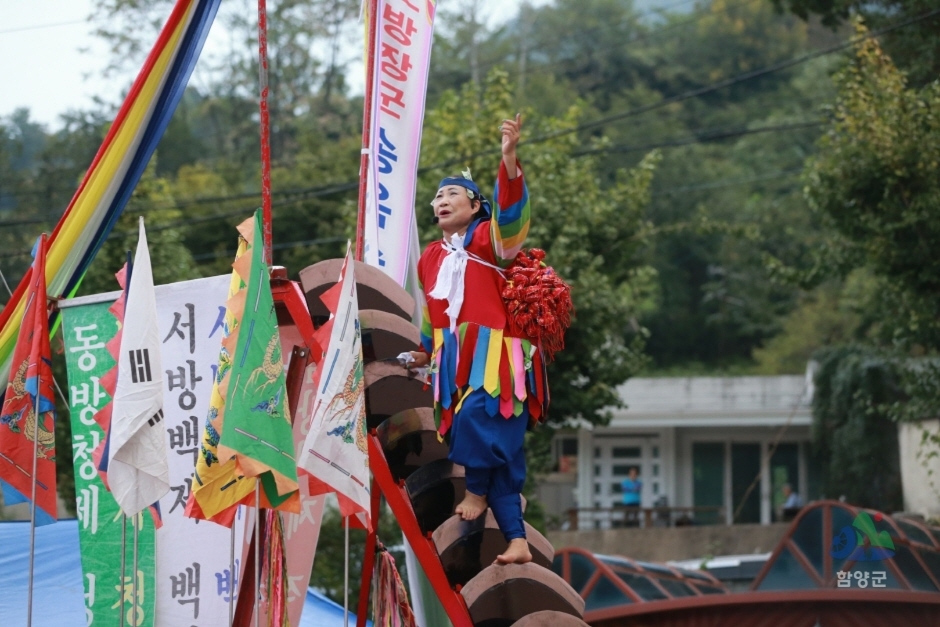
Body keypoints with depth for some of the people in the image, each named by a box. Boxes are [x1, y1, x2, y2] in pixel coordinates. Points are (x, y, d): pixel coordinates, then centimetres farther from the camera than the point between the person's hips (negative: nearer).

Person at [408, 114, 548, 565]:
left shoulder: (488, 240, 1)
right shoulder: (431, 257, 17)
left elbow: (511, 208, -19)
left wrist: (509, 158, -33)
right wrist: (425, 350, 39)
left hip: (494, 357, -5)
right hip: (455, 361, 5)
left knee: (477, 416, -30)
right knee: (501, 456, 2)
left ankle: (477, 491, -6)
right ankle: (517, 540, -1)